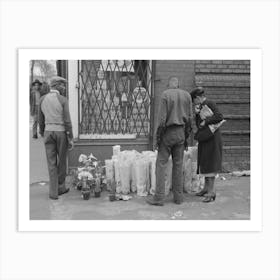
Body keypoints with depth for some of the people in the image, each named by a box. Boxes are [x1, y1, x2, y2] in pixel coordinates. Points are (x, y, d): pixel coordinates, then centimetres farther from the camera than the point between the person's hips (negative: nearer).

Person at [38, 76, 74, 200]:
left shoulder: (42, 99, 4)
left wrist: (43, 134, 23)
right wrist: (70, 139, -7)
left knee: (51, 163, 4)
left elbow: (41, 120, 10)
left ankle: (54, 192, 1)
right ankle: (60, 187, 25)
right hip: (62, 133, -3)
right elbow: (67, 121, -13)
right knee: (62, 160, 14)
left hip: (49, 132, 3)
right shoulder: (63, 100, -10)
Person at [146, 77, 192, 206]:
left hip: (168, 132, -4)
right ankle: (178, 196, 14)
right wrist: (186, 137, 14)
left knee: (161, 164, 0)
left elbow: (162, 118, -12)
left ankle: (159, 197, -1)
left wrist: (158, 136, -5)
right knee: (178, 164, 9)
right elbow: (189, 118, 7)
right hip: (180, 132, 4)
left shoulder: (165, 94, -6)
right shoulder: (187, 95, 7)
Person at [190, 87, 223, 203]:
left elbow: (219, 117, -22)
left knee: (210, 163, -7)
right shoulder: (201, 107, 16)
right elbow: (198, 123, 15)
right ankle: (206, 188, 22)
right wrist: (197, 113, 1)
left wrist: (205, 121, -16)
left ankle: (211, 192, -3)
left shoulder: (210, 104, -10)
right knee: (205, 163, 12)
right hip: (204, 138, 9)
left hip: (211, 137, -9)